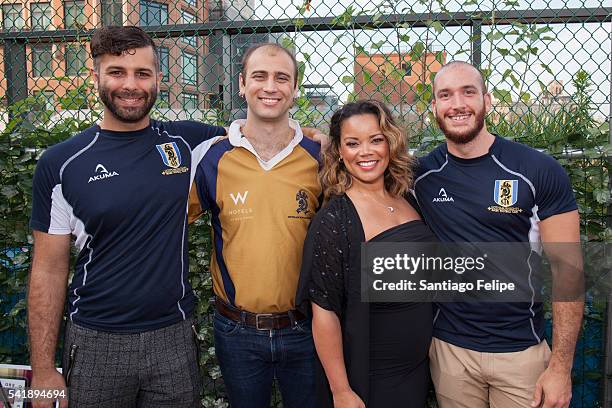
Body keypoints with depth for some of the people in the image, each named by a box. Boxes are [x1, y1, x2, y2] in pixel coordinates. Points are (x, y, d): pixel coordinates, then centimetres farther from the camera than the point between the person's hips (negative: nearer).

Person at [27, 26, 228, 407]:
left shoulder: (186, 143, -1)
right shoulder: (61, 163, -5)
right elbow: (49, 270, -3)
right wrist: (43, 369, -4)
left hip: (174, 337, 2)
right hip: (95, 343, -1)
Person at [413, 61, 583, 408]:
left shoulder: (539, 171, -10)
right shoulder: (421, 175, -3)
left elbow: (567, 269, -8)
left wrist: (561, 366, -10)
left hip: (521, 350, -1)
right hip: (448, 347, 2)